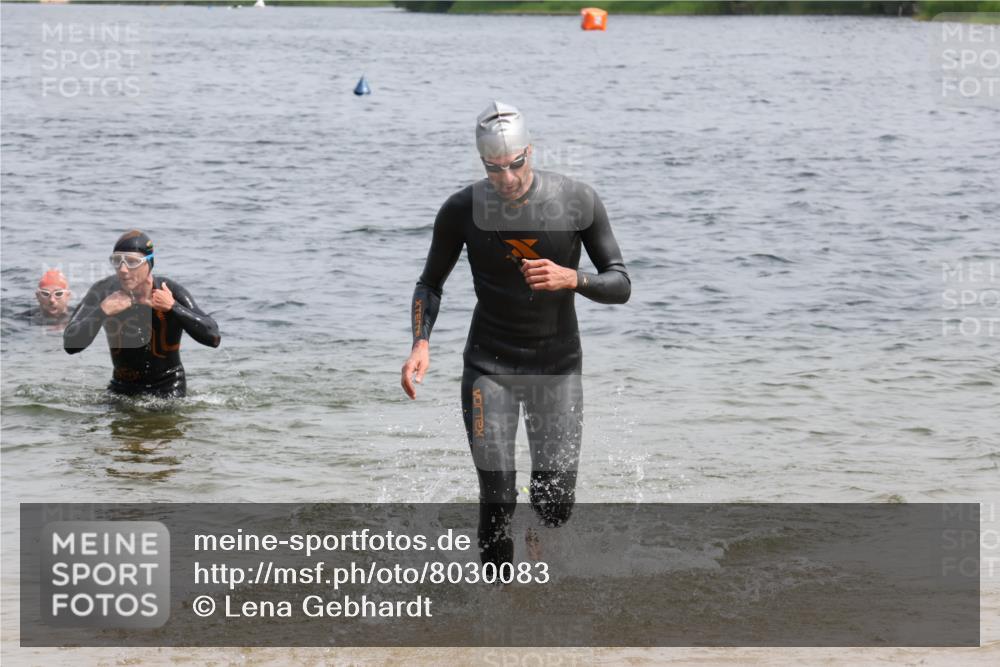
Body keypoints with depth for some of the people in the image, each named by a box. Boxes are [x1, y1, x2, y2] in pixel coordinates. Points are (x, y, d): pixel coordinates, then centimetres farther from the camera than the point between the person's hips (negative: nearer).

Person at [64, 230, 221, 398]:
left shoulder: (172, 292, -17)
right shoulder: (104, 291, -12)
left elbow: (213, 338, -24)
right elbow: (70, 344, -17)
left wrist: (173, 307, -29)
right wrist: (103, 311, -29)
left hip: (168, 390, -2)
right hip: (121, 388, 2)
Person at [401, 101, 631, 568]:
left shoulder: (578, 201, -10)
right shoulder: (462, 210, -8)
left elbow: (620, 285, -5)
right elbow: (431, 283, 6)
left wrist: (571, 279, -26)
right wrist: (421, 342, -12)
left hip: (558, 365, 0)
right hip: (488, 365, 0)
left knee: (555, 504, -1)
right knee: (497, 501, -10)